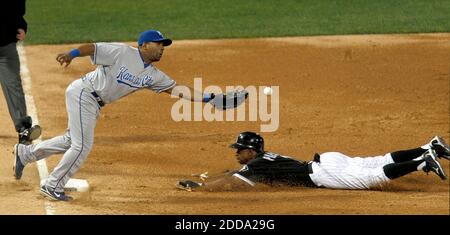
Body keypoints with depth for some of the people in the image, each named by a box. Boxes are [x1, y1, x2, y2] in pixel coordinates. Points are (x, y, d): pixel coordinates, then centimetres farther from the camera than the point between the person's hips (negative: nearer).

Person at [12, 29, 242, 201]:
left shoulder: (152, 75, 3)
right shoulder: (122, 53, -17)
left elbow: (176, 88, -2)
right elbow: (92, 47, -20)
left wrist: (206, 98, -13)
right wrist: (71, 54, -39)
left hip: (95, 104, 8)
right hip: (82, 92, -8)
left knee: (73, 141, 17)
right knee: (82, 145, -8)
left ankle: (25, 152, 32)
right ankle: (52, 186, 5)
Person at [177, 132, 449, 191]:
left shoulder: (257, 167, -6)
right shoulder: (262, 159, 20)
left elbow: (228, 183, -12)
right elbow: (234, 174, 31)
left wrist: (194, 187, -5)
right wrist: (206, 179, 24)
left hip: (323, 173, -8)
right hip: (328, 161, 8)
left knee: (375, 176, -18)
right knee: (381, 162, 6)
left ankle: (423, 162, -27)